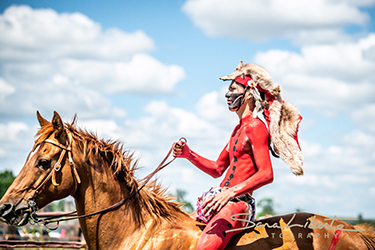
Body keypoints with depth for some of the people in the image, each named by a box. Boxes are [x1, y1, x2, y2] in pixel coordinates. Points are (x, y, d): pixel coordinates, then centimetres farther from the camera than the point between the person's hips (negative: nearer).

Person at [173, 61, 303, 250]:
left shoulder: (255, 127, -8)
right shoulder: (239, 129, 21)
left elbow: (266, 174, -19)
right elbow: (217, 169, 25)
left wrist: (230, 192, -28)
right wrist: (188, 154, 11)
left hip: (238, 202, -10)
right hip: (223, 200, 10)